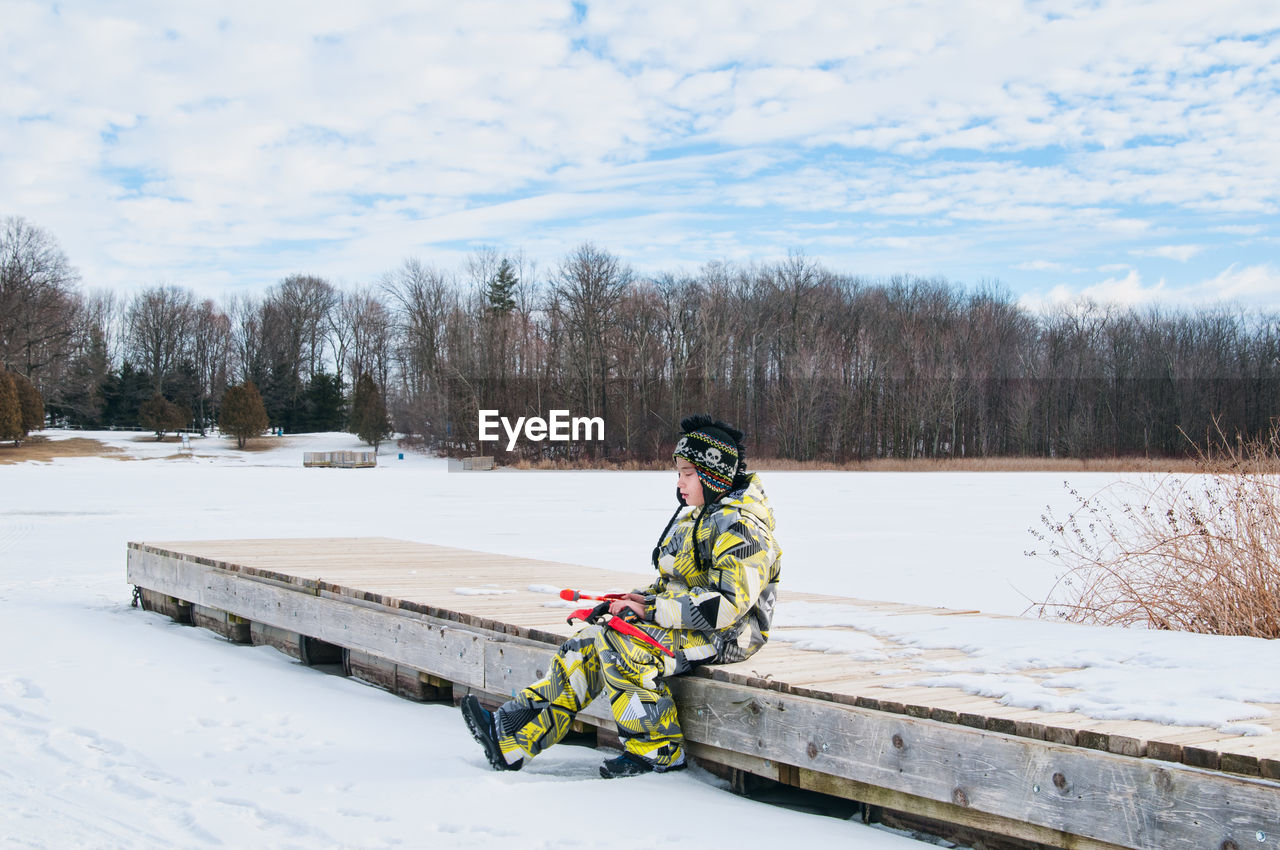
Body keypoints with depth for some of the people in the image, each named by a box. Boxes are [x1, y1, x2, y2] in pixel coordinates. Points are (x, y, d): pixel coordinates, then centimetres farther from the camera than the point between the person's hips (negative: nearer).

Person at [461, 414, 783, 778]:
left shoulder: (740, 529, -17)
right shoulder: (696, 517, 16)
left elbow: (726, 604, -25)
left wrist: (651, 612, -21)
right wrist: (644, 598, 3)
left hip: (724, 637, -10)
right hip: (685, 623, 10)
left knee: (618, 647, -27)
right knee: (591, 644, -5)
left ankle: (660, 750, -13)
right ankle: (511, 738, -9)